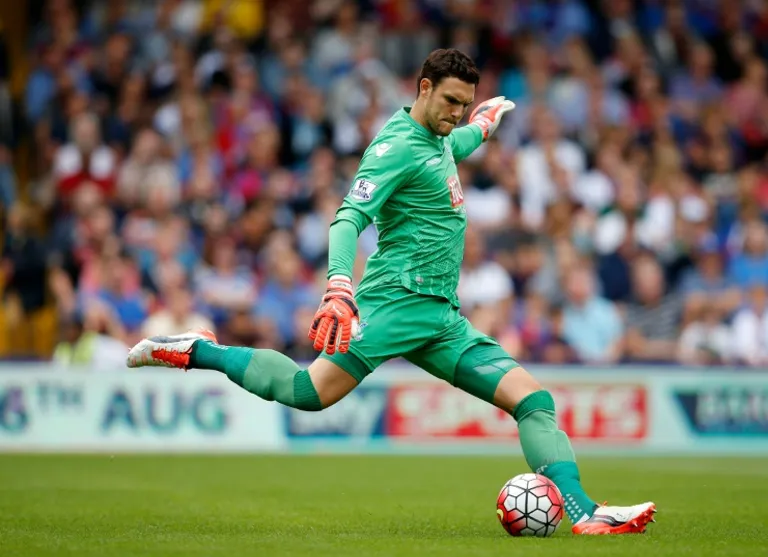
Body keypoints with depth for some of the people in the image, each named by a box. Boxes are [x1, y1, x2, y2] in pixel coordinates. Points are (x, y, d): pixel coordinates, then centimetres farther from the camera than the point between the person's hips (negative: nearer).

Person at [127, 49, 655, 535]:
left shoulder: (438, 138, 19)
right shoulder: (397, 145, -9)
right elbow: (349, 219, -21)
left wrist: (482, 126, 55)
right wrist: (339, 286, -35)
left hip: (443, 318, 9)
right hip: (398, 299, -9)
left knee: (533, 399, -1)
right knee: (312, 391, -25)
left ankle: (585, 512, -5)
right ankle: (196, 352, -9)